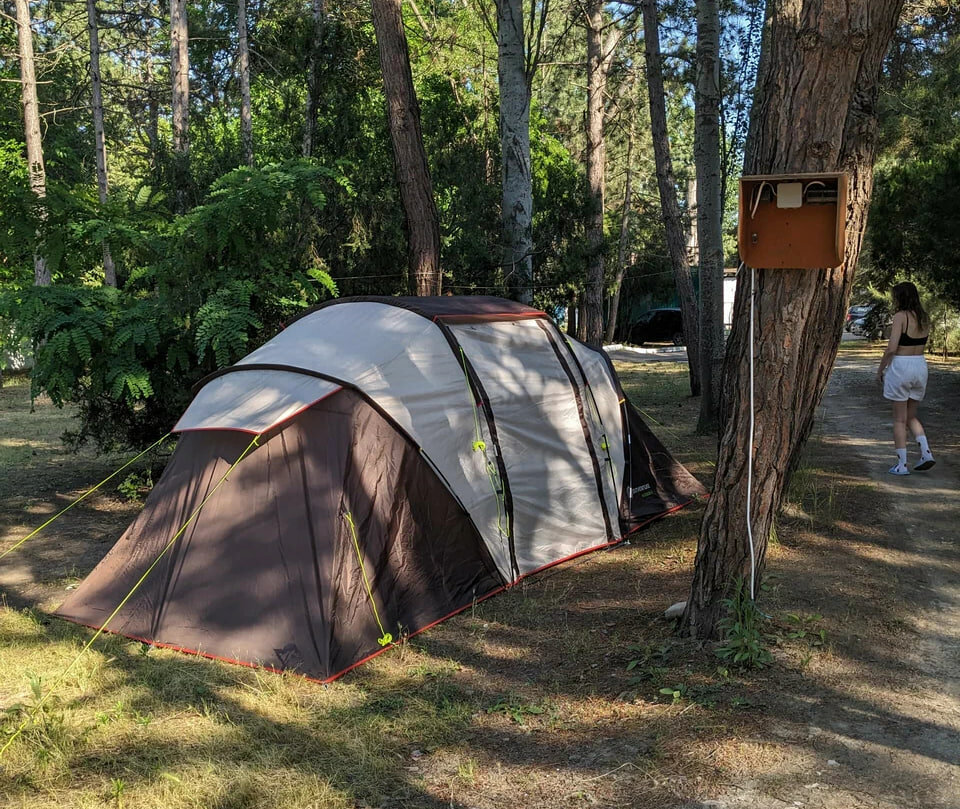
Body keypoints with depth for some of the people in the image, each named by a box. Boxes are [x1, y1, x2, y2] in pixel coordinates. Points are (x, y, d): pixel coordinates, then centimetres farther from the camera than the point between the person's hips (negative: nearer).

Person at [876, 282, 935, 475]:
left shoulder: (901, 316, -13)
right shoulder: (924, 318, 7)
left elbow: (891, 349, -18)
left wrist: (880, 369, -4)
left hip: (900, 367, -6)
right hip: (920, 366, 6)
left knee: (899, 419, 3)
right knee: (911, 416, 20)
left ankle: (901, 465, 5)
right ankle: (926, 452, 5)